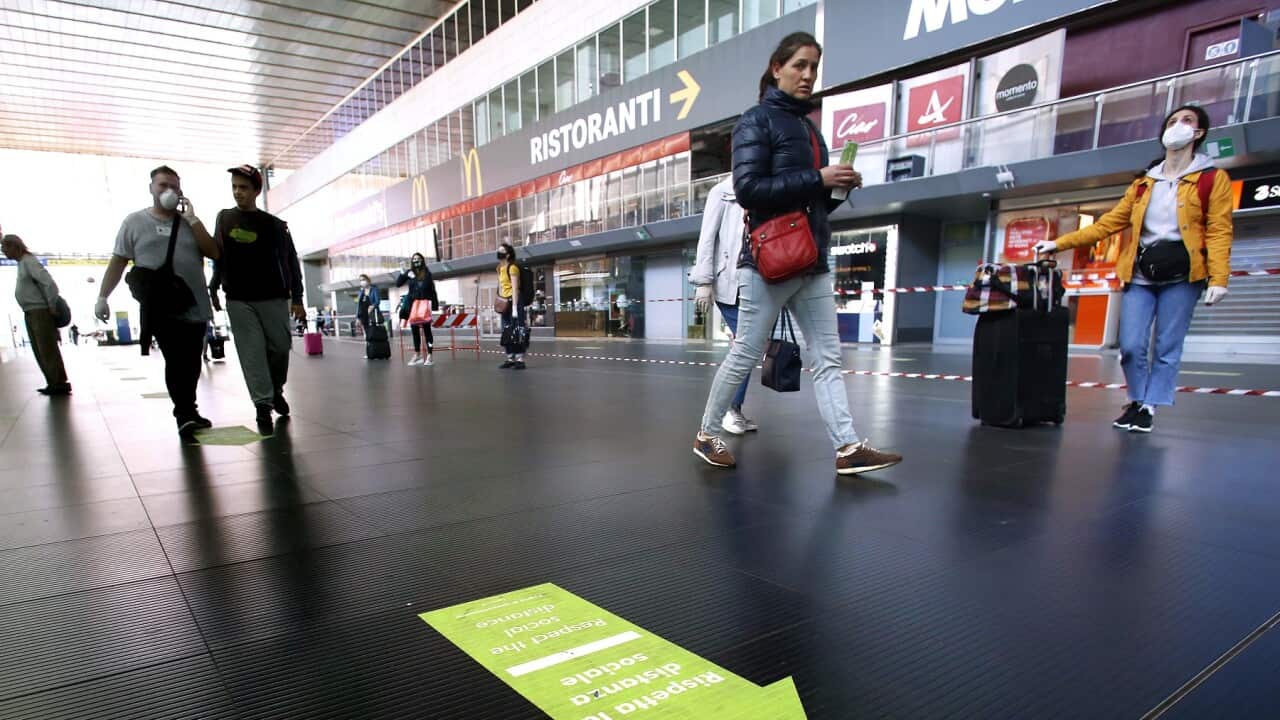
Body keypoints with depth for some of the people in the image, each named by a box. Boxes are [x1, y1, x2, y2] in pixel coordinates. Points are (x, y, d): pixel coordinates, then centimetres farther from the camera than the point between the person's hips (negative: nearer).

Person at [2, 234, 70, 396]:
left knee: (48, 350, -8)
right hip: (30, 313, 10)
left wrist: (52, 308, -18)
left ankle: (60, 384, -4)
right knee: (40, 351, 10)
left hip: (40, 312, -10)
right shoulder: (22, 263, 15)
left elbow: (50, 284, -23)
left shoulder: (29, 261, -13)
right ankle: (53, 384, 13)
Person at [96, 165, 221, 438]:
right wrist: (102, 297, 3)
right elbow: (118, 262, 7)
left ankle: (188, 412, 19)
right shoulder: (135, 221, 7)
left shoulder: (189, 222, 13)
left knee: (192, 364, 6)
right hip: (160, 307, -3)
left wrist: (192, 219, -2)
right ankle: (185, 415, -8)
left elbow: (214, 253, 0)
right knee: (176, 362, -12)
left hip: (195, 306, 3)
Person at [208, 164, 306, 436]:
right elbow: (216, 255, 14)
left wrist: (296, 298, -2)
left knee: (281, 348, 2)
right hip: (238, 301, 1)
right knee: (252, 355, -3)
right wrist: (214, 288, 8)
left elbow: (290, 261, 3)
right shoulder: (224, 219, 9)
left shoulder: (275, 224, 3)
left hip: (274, 299, 0)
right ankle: (263, 406, 0)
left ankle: (276, 390, 27)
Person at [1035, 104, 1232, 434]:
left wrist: (1218, 278, -15)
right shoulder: (1143, 183, 17)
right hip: (1139, 274, 3)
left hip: (1181, 274, -2)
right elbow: (1108, 223, 15)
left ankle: (1149, 407, 9)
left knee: (1167, 348, -3)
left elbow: (1219, 231, -4)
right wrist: (1059, 243, 8)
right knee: (1131, 345, -5)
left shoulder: (1213, 178, 6)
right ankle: (1137, 400, 15)